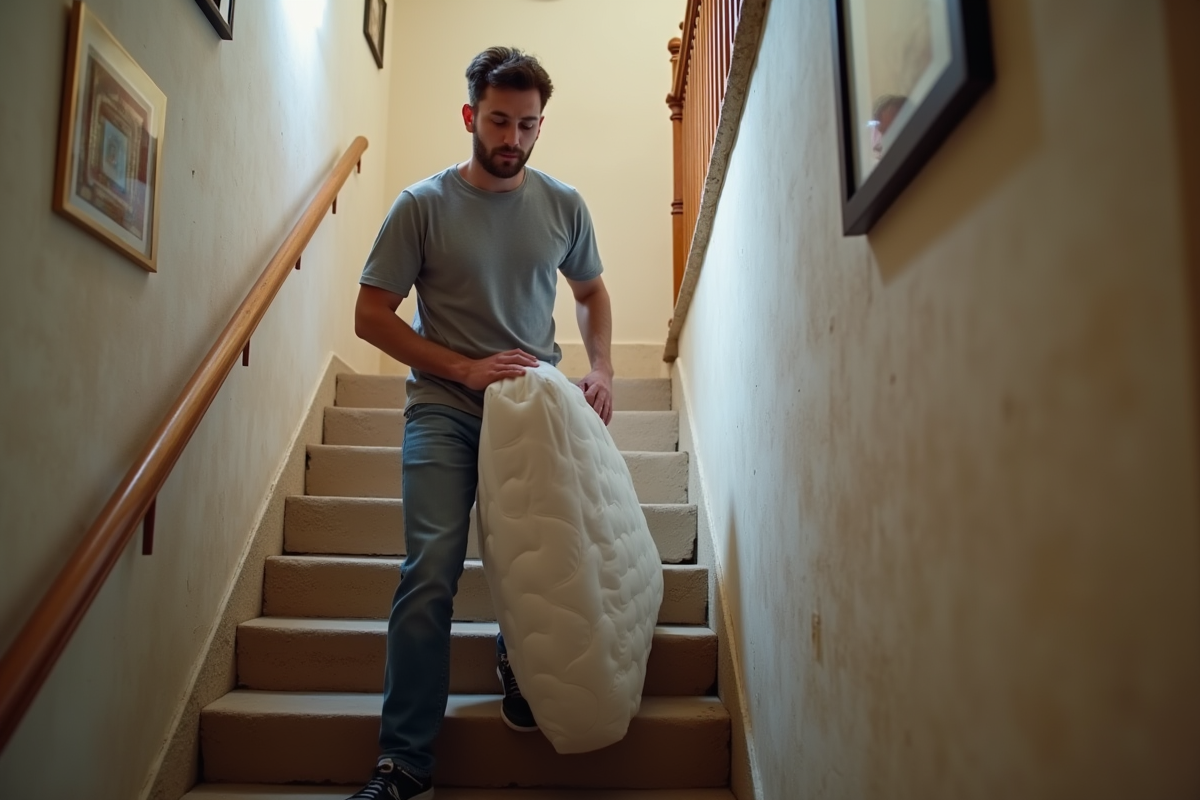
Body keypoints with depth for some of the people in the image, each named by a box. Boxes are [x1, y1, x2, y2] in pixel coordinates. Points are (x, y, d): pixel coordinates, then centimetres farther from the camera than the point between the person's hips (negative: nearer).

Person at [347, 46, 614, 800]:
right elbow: (371, 315, -3)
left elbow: (592, 291, 18)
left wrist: (602, 368, 1)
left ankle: (522, 676, 33)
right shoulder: (422, 205, -4)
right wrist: (465, 369, -13)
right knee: (431, 573, -11)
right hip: (445, 410, -2)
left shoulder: (563, 204, 5)